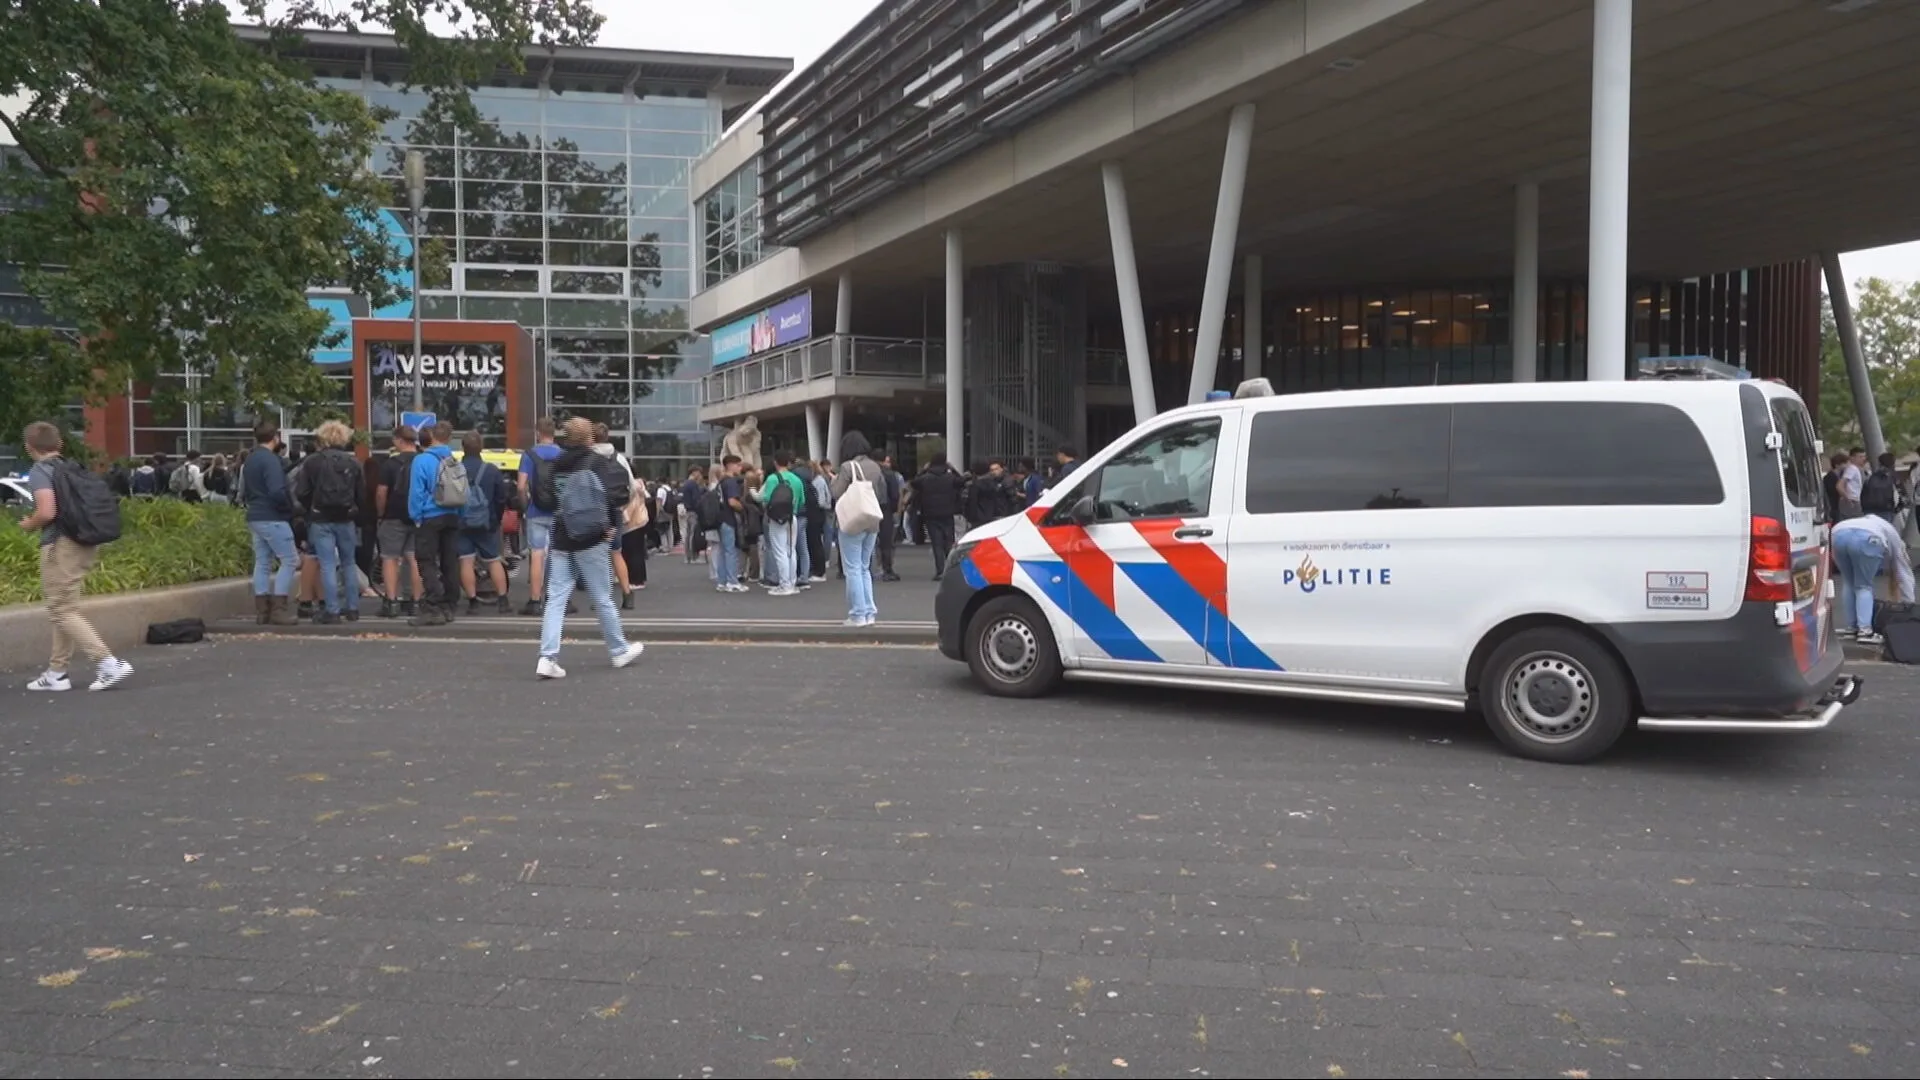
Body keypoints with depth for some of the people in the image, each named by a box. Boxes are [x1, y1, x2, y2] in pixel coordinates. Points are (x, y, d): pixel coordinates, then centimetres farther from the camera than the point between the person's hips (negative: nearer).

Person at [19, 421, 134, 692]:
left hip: (60, 546, -8)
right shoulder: (73, 469, 13)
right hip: (83, 543, 8)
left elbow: (47, 512, -22)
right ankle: (57, 673, 19)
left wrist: (29, 525, -1)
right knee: (63, 610, 15)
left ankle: (109, 663, -14)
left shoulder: (39, 471, -10)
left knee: (63, 612, -4)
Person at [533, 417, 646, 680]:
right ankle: (620, 651, 21)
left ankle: (548, 658, -8)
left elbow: (544, 498, 2)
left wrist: (564, 512, 13)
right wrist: (613, 523, -4)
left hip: (561, 540, 4)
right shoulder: (601, 463, -5)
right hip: (591, 540, -4)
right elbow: (619, 493, -16)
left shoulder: (556, 466, 7)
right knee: (602, 599, 7)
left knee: (555, 600, 2)